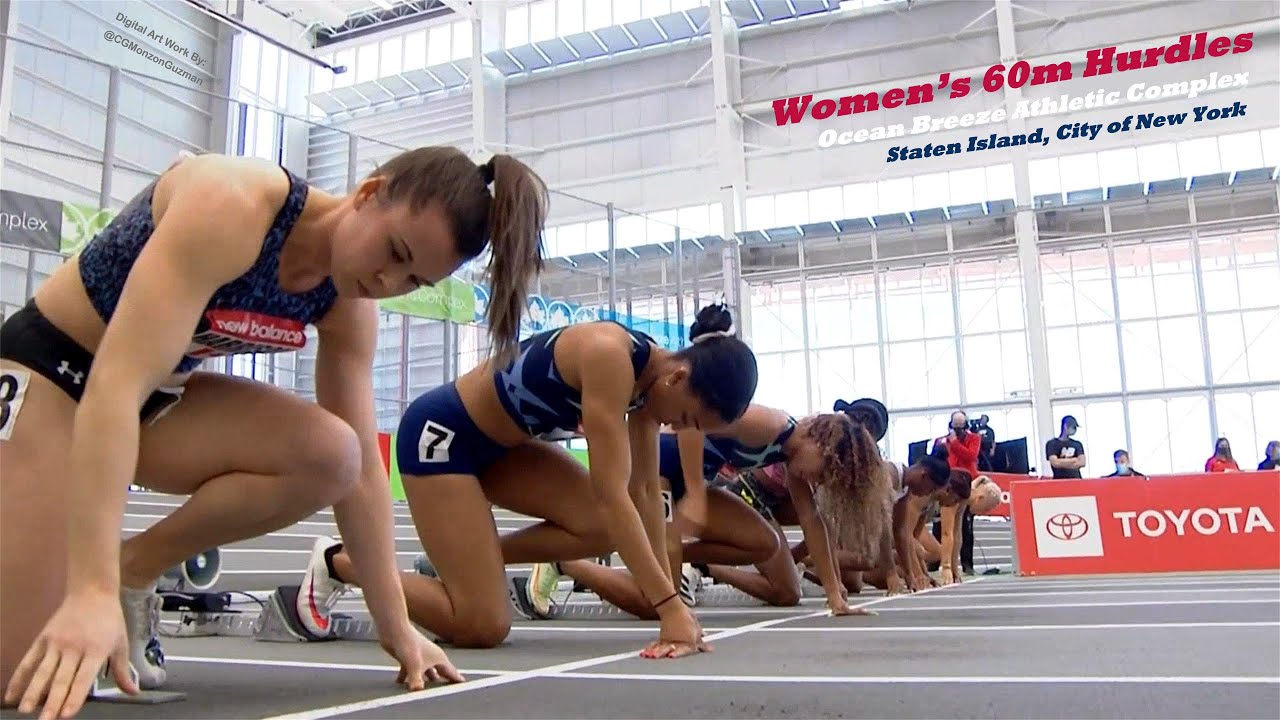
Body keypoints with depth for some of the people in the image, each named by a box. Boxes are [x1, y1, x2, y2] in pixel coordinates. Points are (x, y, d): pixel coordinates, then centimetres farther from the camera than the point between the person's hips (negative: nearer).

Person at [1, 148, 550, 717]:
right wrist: (91, 589, -45)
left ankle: (135, 571, -2)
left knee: (330, 456, -22)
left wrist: (396, 626, -9)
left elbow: (358, 465, -7)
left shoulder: (348, 308, -9)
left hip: (159, 399, 7)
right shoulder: (231, 205, -31)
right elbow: (117, 382, -38)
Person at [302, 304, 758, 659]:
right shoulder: (610, 355, -31)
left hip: (500, 441, 9)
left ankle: (459, 556, 7)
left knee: (604, 528, -11)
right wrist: (670, 606, -34)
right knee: (482, 627, -9)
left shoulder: (650, 377, -4)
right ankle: (337, 562, 9)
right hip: (439, 432, -8)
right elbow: (612, 494, -33)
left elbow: (644, 489, -1)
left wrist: (668, 596, -6)